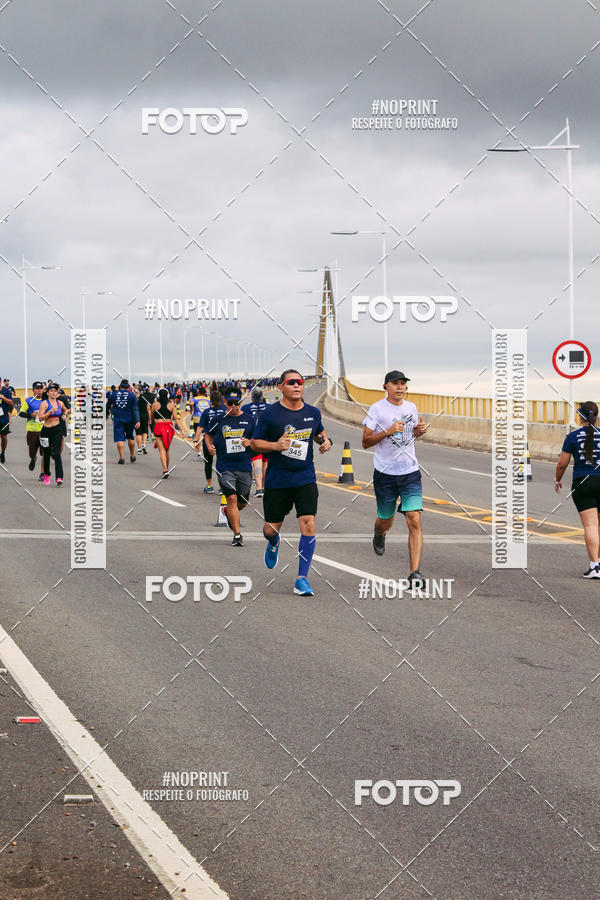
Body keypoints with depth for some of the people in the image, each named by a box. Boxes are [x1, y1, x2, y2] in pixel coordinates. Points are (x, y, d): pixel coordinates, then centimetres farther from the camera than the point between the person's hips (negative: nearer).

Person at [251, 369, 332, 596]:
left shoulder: (313, 413, 5)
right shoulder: (270, 413, -6)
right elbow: (255, 443, -1)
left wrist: (325, 441, 4)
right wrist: (275, 445, -18)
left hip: (305, 479, 2)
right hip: (277, 481, -2)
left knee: (308, 524, -13)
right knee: (271, 529, 6)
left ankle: (302, 579, -4)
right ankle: (273, 544, 47)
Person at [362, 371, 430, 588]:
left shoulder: (411, 407, 7)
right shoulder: (377, 409, -6)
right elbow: (366, 442, -8)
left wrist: (420, 430, 2)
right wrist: (388, 431, -21)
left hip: (410, 472, 2)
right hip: (385, 474, -2)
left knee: (414, 521, -12)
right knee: (385, 521, 12)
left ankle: (415, 572, -13)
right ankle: (379, 536, 51)